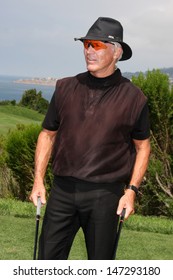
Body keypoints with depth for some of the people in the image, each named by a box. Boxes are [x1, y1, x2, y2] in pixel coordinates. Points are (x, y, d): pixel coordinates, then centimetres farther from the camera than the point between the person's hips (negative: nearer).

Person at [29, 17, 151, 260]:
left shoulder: (133, 98, -1)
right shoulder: (66, 88, 6)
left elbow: (142, 146, 6)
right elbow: (47, 134, 12)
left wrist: (131, 191, -3)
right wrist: (38, 181, 4)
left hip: (104, 194, -2)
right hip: (63, 190, 2)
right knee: (48, 259, 2)